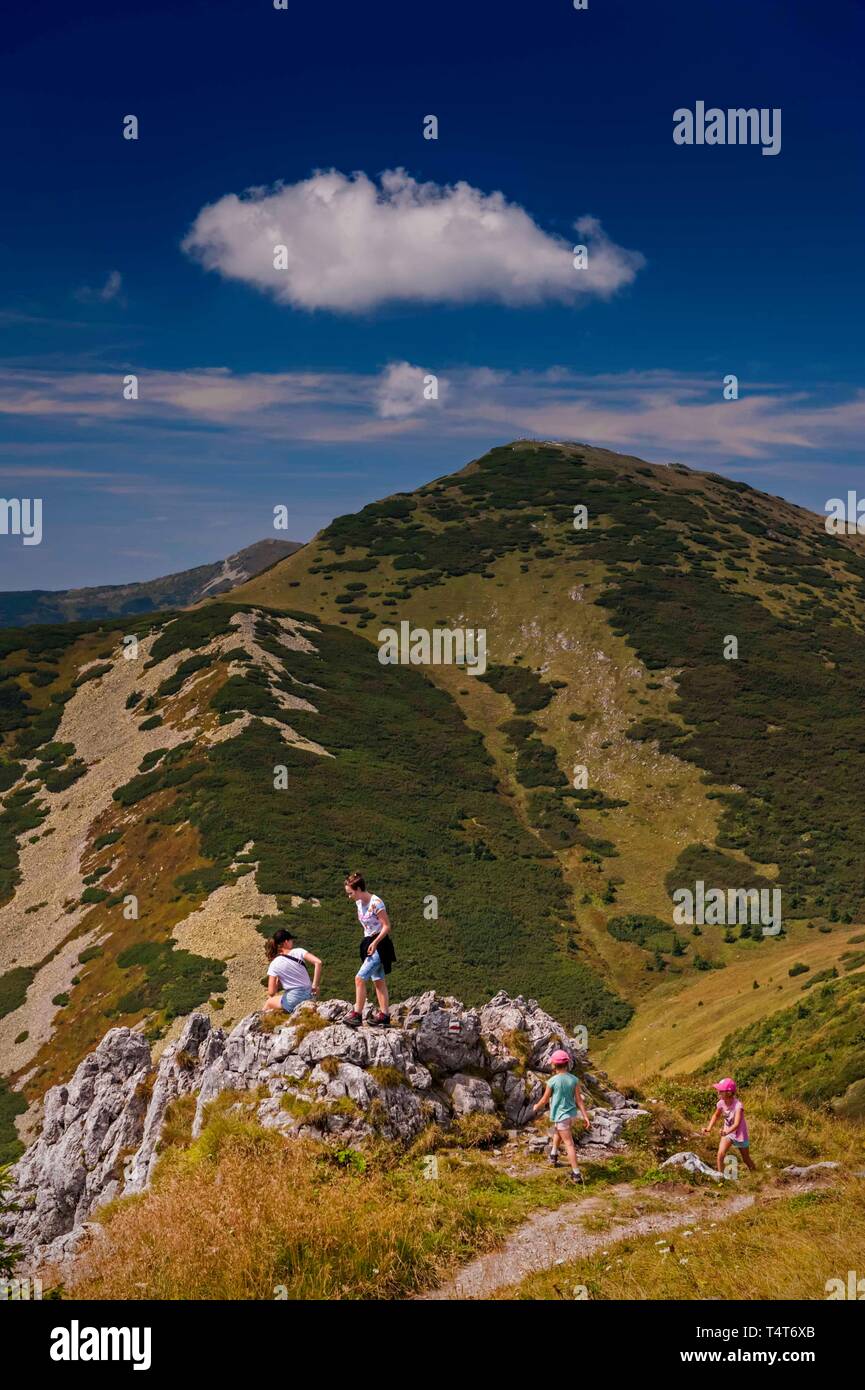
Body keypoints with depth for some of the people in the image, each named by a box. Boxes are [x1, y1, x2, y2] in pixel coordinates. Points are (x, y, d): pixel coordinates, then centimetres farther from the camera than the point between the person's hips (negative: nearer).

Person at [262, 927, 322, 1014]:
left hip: (293, 1001, -3)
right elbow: (318, 962, -16)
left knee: (269, 1003, 28)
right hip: (309, 996, 3)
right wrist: (315, 985, -8)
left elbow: (271, 993, -10)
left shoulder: (274, 965, -7)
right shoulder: (298, 952, -4)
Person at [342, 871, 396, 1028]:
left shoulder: (376, 903, -20)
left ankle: (357, 1014, -9)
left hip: (380, 944, -9)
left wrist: (375, 942, -24)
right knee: (378, 980, 11)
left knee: (360, 978, -13)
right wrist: (369, 943, 14)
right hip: (369, 943, 9)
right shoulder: (359, 902, 6)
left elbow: (387, 926, -19)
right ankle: (384, 1015, 15)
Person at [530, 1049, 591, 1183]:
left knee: (569, 1144, -2)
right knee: (556, 1131, 32)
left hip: (561, 1115, -5)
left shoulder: (552, 1081, -16)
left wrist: (536, 1107, 15)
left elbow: (544, 1100, -5)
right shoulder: (574, 1080, -6)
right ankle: (553, 1155, 42)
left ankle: (576, 1173, -2)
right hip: (572, 1114, 5)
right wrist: (586, 1117, -2)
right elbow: (579, 1100, -5)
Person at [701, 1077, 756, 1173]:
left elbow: (737, 1124, -43)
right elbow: (715, 1115, 5)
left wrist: (727, 1132, -61)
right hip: (727, 1133, 4)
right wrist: (709, 1128, -8)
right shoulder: (721, 1103, -16)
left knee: (747, 1159, 14)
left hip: (740, 1134, -4)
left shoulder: (738, 1105, -33)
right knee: (720, 1154, -17)